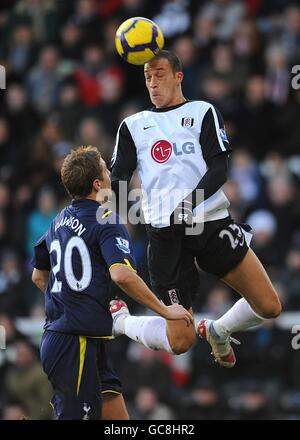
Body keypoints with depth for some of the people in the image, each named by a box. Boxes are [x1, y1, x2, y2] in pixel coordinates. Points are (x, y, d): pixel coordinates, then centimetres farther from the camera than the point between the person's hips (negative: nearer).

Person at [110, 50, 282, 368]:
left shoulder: (202, 112, 10)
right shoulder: (133, 126, 15)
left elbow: (219, 169, -2)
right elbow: (117, 181, 9)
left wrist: (191, 202, -20)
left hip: (211, 221, 1)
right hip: (164, 231, -1)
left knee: (269, 306, -7)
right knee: (180, 341, -6)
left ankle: (217, 331, 23)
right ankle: (120, 321, 24)